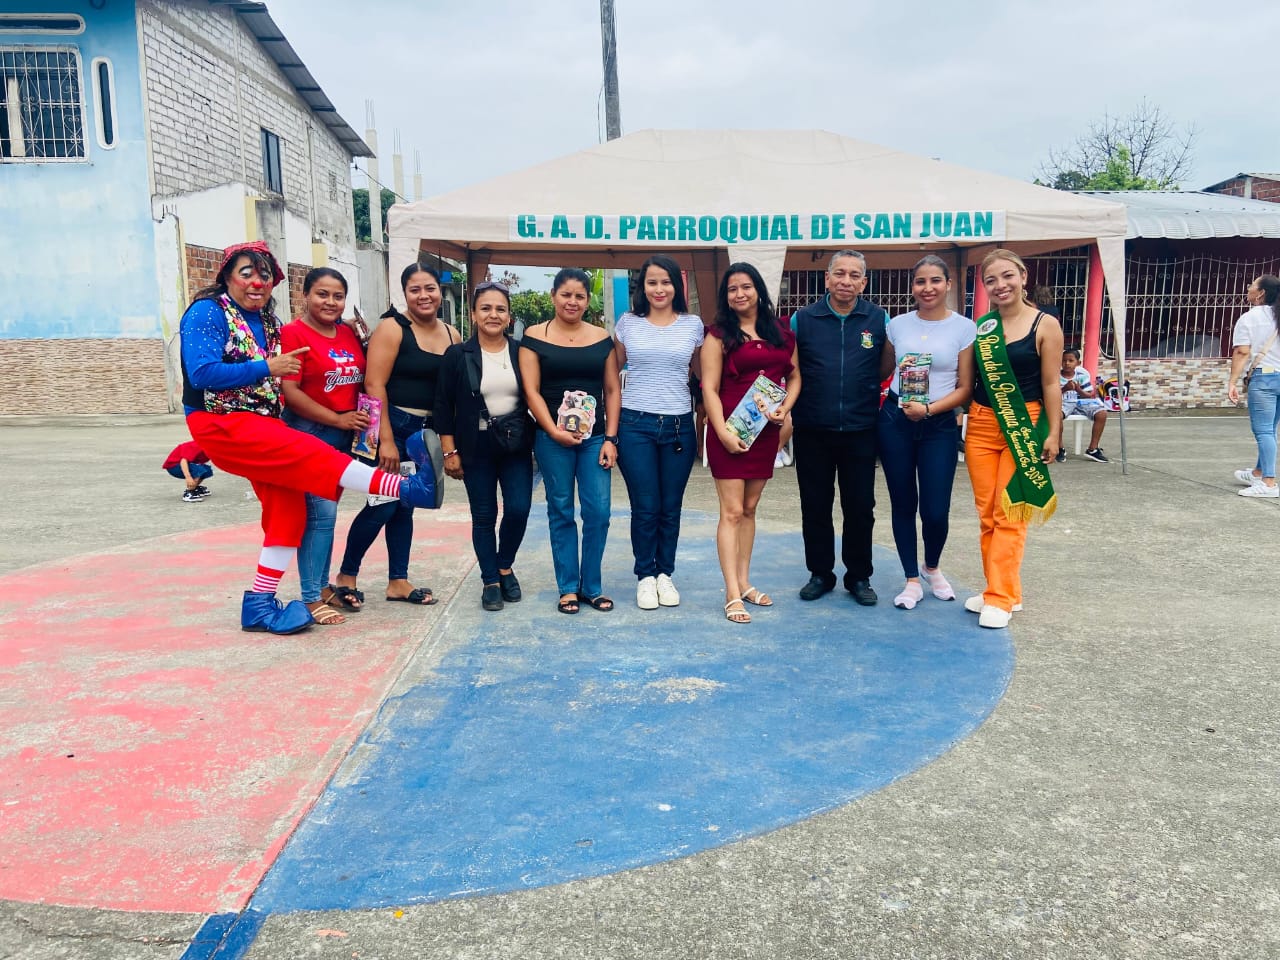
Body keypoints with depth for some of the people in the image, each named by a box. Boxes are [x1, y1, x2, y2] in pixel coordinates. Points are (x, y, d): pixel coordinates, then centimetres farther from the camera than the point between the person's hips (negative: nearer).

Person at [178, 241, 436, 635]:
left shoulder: (268, 321, 14)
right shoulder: (207, 312, -8)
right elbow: (201, 373, -20)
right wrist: (266, 369, -22)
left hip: (262, 423, 8)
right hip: (221, 424, -8)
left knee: (288, 507, 0)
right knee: (309, 455, -23)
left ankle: (259, 602, 7)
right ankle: (408, 487, -29)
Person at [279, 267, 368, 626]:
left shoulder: (349, 333, 11)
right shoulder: (293, 333, -9)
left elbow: (361, 378, 20)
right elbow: (289, 391, -16)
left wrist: (361, 420, 3)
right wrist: (337, 419, -15)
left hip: (345, 434, 7)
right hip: (310, 433, -7)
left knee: (326, 511, 13)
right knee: (320, 513, -9)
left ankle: (323, 585, 23)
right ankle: (311, 598, -1)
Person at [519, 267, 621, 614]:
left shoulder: (602, 339, 8)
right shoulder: (535, 338, 1)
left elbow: (612, 391, 8)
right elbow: (531, 391, -3)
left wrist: (611, 438, 0)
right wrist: (554, 431, -12)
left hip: (595, 437, 2)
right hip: (552, 438, -2)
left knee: (598, 511, -2)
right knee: (561, 512, 5)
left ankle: (592, 586, 14)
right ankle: (568, 588, 15)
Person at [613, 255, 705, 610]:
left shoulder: (693, 325, 4)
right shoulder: (628, 323, 4)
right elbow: (612, 372, 12)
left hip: (679, 424, 1)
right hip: (635, 424, -1)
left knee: (671, 507, 8)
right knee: (645, 507, 1)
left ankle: (665, 573, 23)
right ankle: (645, 576, 16)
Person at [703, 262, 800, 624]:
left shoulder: (781, 333, 11)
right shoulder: (720, 334, -2)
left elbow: (794, 376, 16)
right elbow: (709, 388, -7)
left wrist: (785, 407, -2)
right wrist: (723, 431, -16)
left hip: (765, 430, 5)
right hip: (729, 430, -4)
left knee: (750, 509, 12)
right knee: (732, 512, -5)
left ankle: (744, 582, 22)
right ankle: (732, 594, -4)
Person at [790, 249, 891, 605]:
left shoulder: (878, 319, 2)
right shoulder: (803, 319, 0)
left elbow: (886, 369, 11)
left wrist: (860, 390, -7)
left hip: (860, 430, 0)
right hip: (813, 430, 0)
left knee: (860, 507, 8)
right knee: (815, 506, 9)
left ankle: (859, 576, 23)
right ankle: (820, 573, 24)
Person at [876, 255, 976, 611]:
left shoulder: (964, 328, -2)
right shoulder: (897, 325, 5)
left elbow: (965, 388, -3)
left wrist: (929, 408, -15)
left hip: (939, 425, -2)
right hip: (895, 421, 2)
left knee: (935, 511, -4)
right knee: (903, 504, 6)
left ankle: (932, 568, 27)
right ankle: (912, 580, 22)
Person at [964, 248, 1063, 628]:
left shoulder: (1045, 325, -4)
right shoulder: (979, 327, 5)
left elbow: (1050, 384, -4)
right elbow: (968, 380, 9)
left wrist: (1053, 433, -5)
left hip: (1024, 425, -4)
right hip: (981, 425, 4)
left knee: (1008, 513, -4)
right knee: (986, 513, 7)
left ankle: (1000, 598, 2)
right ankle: (1003, 589, 19)